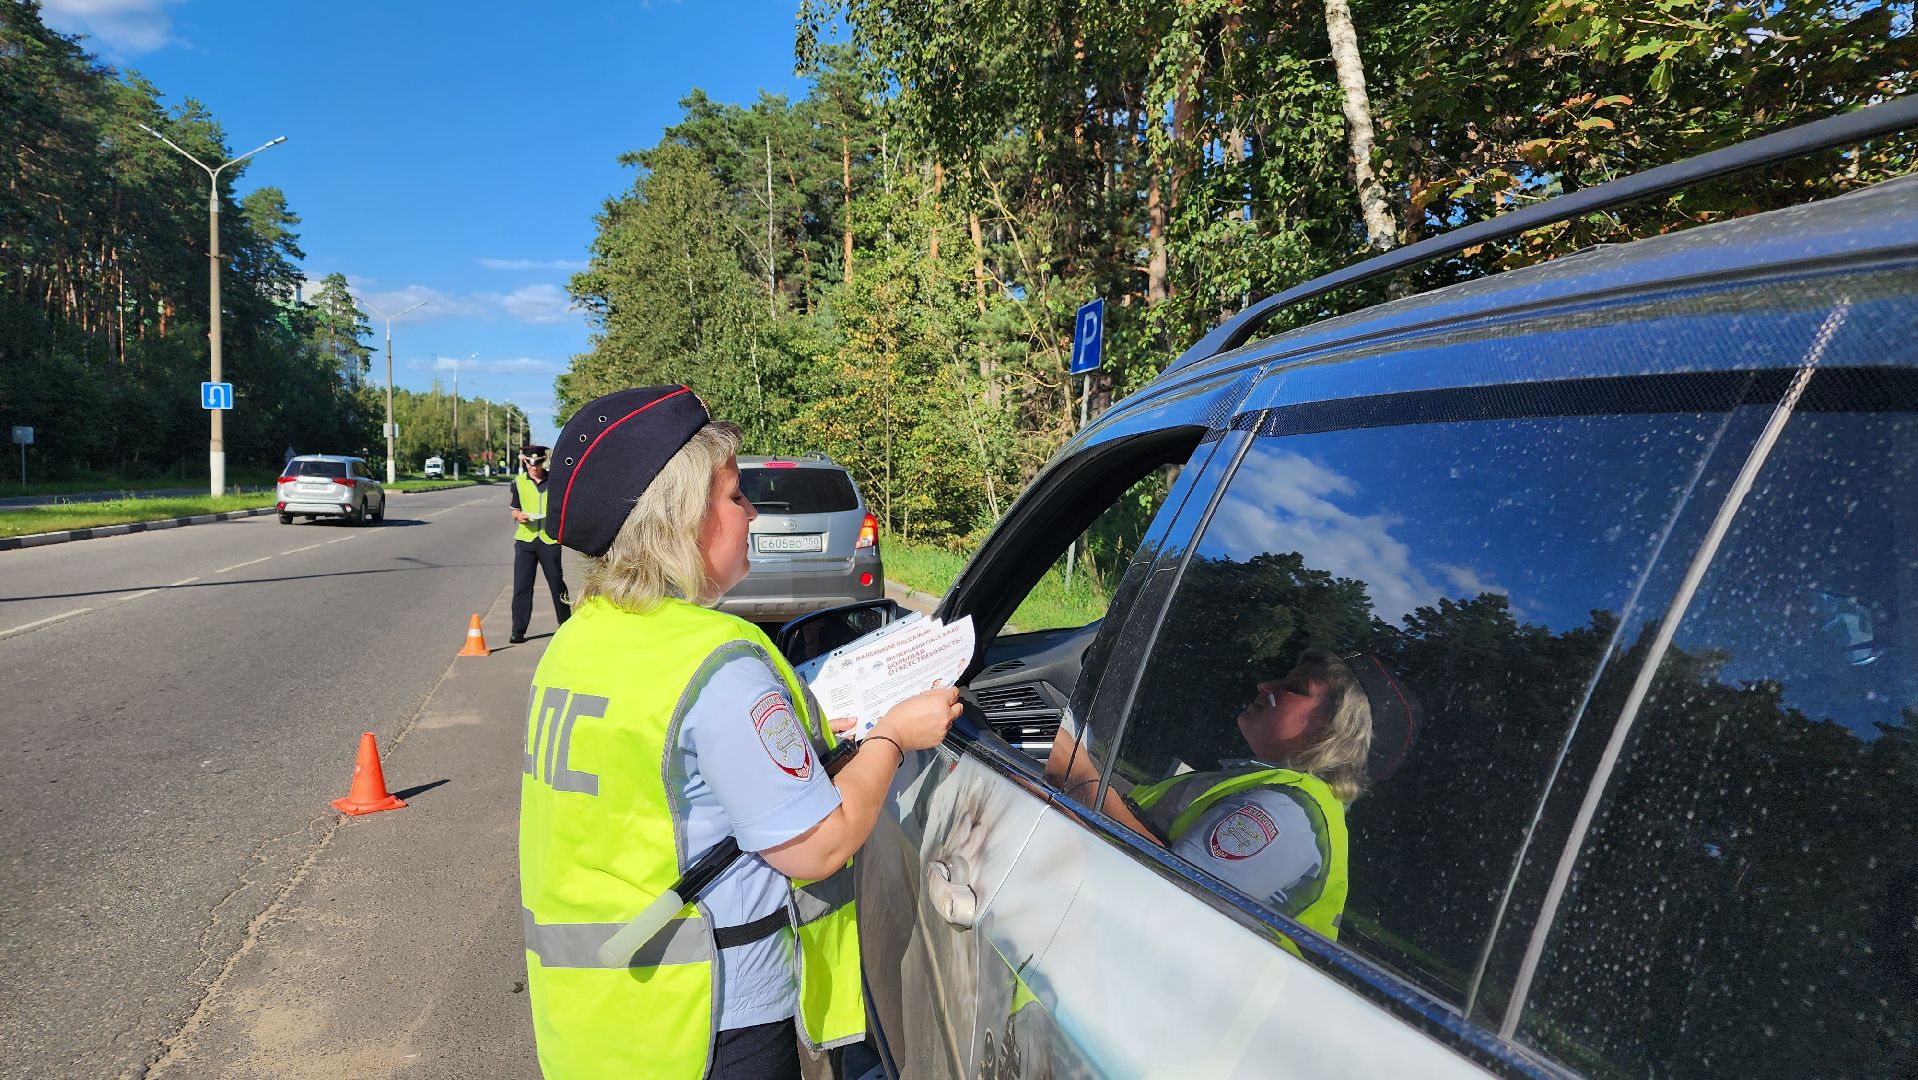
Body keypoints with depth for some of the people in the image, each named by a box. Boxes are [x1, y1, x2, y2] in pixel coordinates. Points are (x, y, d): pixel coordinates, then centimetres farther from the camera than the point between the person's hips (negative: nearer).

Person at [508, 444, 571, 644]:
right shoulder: (518, 482, 5)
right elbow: (515, 510, 12)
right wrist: (518, 515, -9)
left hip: (549, 539, -1)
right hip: (525, 539, 1)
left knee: (557, 583, 7)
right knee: (521, 586, -1)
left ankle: (566, 624, 23)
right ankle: (518, 630, 6)